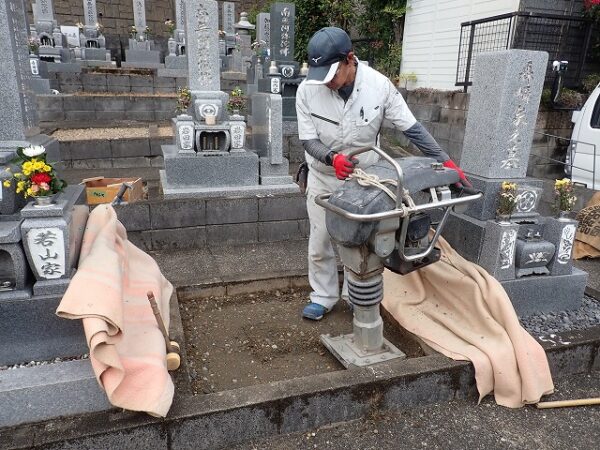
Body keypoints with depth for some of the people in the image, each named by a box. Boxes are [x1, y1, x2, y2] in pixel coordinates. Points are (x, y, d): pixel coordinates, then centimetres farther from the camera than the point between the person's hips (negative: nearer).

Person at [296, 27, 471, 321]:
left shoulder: (378, 85, -19)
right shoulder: (307, 90, -19)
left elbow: (411, 128, -13)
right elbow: (308, 140, -15)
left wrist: (446, 162, -17)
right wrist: (332, 158, -36)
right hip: (323, 178, 1)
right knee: (320, 242, 8)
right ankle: (323, 297, 28)